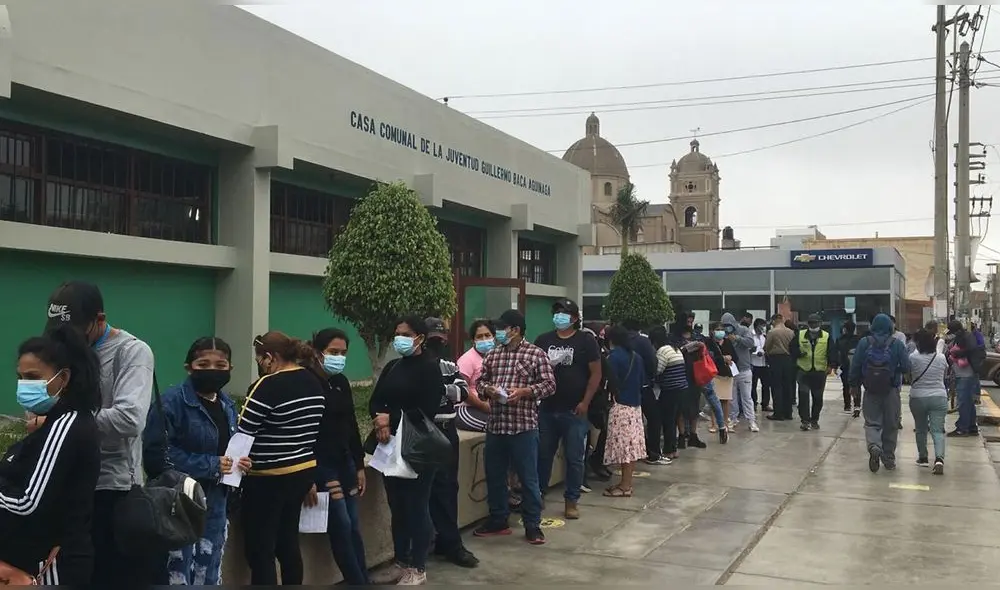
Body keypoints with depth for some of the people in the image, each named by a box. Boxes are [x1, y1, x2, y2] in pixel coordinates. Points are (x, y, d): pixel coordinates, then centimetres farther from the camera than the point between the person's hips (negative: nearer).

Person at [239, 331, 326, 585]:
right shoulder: (315, 381, 7)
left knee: (260, 551, 2)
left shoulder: (269, 386, -18)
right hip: (304, 471, 8)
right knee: (287, 542, 19)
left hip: (270, 478, -8)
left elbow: (243, 433, -15)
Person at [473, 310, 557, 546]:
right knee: (494, 476, 13)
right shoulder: (493, 355, 11)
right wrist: (487, 389, -8)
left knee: (528, 478, 3)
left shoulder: (536, 354, -5)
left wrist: (524, 391, -19)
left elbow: (549, 384, -7)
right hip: (495, 425, 5)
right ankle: (498, 521, 27)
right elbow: (480, 380, 15)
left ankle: (532, 525, 14)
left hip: (524, 426, -5)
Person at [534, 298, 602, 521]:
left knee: (575, 458, 4)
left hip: (574, 411, -3)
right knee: (542, 455, 11)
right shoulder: (543, 340, 8)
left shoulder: (586, 341, -2)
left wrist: (585, 402, -10)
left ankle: (572, 501, 15)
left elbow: (596, 373, -3)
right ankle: (538, 495, 25)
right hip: (546, 409, 3)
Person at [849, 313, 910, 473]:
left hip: (870, 391, 0)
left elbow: (855, 366, -3)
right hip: (891, 391, 0)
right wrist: (896, 369, 13)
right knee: (891, 425, 12)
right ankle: (888, 458, 18)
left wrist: (854, 385, 8)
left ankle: (874, 446, -19)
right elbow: (906, 367, -9)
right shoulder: (897, 344, -6)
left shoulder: (864, 342, -4)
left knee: (872, 422, 8)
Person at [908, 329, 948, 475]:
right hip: (939, 397, 1)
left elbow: (908, 375, -1)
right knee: (937, 430, -1)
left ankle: (923, 458, 25)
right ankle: (939, 458, -19)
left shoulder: (913, 357, -11)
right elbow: (945, 372, 15)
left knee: (921, 429, 15)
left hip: (918, 398, -1)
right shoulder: (941, 358, -2)